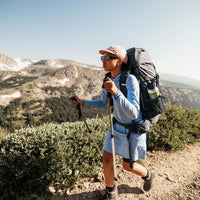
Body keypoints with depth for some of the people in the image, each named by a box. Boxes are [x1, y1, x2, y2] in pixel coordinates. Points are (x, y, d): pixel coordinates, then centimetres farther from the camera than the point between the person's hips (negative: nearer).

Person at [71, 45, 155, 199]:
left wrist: (116, 92, -49)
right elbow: (103, 103, 10)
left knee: (128, 166, 13)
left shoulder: (130, 80, -29)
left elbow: (133, 114, -37)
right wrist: (83, 102, -2)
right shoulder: (109, 80, -6)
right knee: (106, 160, 9)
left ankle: (148, 175, 49)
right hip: (117, 125, 6)